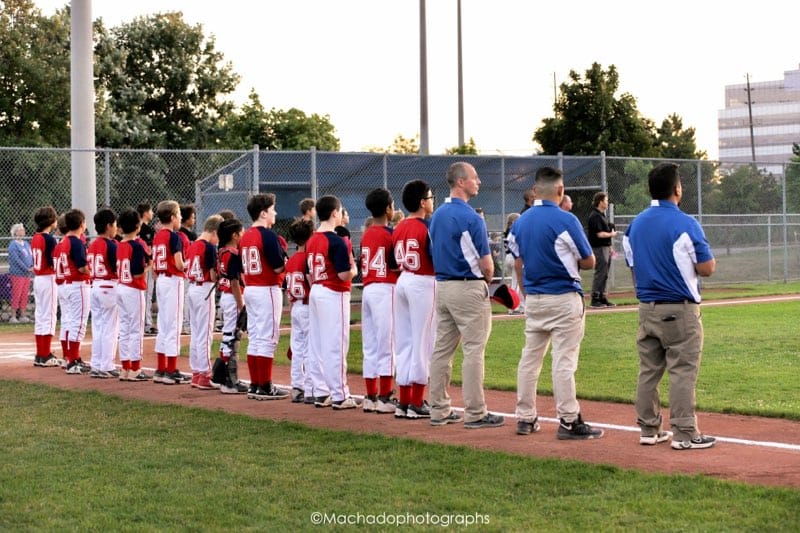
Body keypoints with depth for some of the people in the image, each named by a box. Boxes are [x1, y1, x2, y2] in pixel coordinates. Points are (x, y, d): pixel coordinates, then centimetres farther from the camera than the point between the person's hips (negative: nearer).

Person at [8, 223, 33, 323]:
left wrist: (33, 266, -4)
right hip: (18, 274, -7)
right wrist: (27, 269, -18)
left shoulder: (26, 243, 15)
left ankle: (23, 316, 15)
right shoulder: (13, 245, -9)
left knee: (25, 295, 9)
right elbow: (17, 259, -16)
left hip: (27, 274, 7)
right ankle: (13, 316, -1)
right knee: (16, 296, -6)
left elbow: (32, 256, 14)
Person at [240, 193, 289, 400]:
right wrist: (287, 260, 1)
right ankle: (265, 387, -3)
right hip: (268, 290, -9)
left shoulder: (245, 236, 11)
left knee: (254, 338, 12)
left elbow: (242, 269, 14)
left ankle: (254, 386, 15)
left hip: (250, 290, 9)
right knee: (267, 339, -5)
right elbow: (279, 267, -16)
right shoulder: (268, 235, -15)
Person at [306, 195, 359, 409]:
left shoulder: (311, 240, 9)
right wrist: (354, 270, 1)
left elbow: (309, 273, 13)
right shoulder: (337, 241, -16)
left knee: (317, 345, 10)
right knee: (336, 345, -4)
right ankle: (340, 396, 0)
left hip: (315, 293, 8)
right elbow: (344, 274, -20)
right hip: (334, 295, -8)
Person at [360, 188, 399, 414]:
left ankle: (370, 397, 13)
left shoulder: (366, 235, 12)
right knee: (386, 345, -5)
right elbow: (396, 266, -10)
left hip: (367, 290, 8)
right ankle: (384, 398, -5)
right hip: (385, 290, -7)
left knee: (370, 346, 10)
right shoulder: (389, 233, -9)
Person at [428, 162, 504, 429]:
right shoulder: (470, 217, -15)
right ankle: (475, 413, -3)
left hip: (442, 286, 8)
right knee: (473, 351, -5)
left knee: (442, 349, 10)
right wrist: (487, 281, 7)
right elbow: (485, 263, -15)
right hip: (468, 289, -8)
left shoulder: (437, 215, 10)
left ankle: (439, 410, 14)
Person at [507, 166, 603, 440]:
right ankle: (569, 422, -3)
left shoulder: (520, 222, 6)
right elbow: (589, 261, -8)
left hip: (533, 300, 6)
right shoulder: (565, 220, -14)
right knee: (564, 360, -5)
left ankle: (525, 418, 17)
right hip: (564, 298, -6)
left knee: (530, 358, 12)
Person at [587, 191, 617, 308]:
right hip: (599, 249, -10)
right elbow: (600, 234, -20)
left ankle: (602, 298, 16)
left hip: (605, 248, 10)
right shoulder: (595, 216, -14)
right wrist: (611, 234, -6)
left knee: (604, 275, 11)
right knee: (600, 274, -9)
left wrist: (609, 248, 20)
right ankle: (595, 299, -6)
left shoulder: (601, 215, 17)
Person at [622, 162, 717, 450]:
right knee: (682, 372, -3)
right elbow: (707, 268, -12)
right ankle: (684, 434, -1)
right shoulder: (685, 224, -13)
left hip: (646, 309, 7)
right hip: (679, 310, -7)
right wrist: (709, 258, 10)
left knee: (648, 370, 11)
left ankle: (649, 429, 17)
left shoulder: (635, 225, 8)